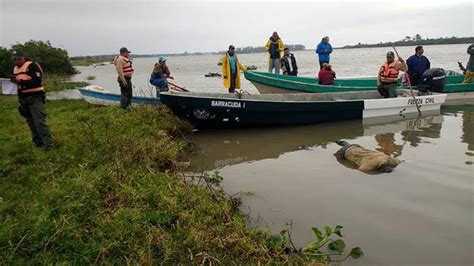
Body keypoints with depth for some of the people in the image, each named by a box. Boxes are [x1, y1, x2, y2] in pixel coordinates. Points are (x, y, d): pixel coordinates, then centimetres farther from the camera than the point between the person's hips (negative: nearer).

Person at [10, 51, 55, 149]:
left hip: (35, 98, -8)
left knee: (39, 121, -14)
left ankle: (49, 144, -13)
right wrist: (14, 80, -1)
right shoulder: (15, 68, 16)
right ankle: (38, 142, 20)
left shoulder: (32, 65, -11)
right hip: (24, 99, 9)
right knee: (31, 122, 11)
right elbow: (18, 82, 22)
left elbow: (37, 81, -20)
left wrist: (20, 81, -25)